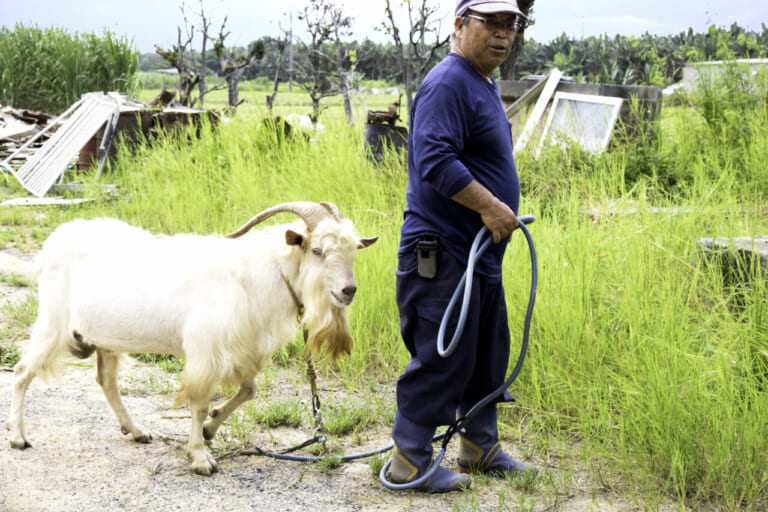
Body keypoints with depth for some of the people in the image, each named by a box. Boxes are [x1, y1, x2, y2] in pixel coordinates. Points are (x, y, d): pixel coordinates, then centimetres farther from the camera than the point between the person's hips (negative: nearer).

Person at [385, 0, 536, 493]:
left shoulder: (484, 84, 18)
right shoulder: (448, 84, -16)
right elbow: (435, 161, -28)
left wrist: (499, 210, 23)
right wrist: (488, 205, -28)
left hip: (479, 252, 11)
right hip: (442, 253, -11)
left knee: (487, 354, 18)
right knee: (442, 359, -6)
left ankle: (480, 446, 31)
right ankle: (410, 461, 5)